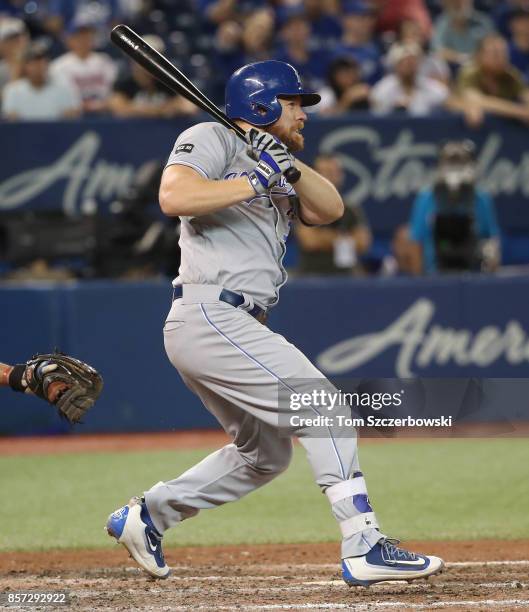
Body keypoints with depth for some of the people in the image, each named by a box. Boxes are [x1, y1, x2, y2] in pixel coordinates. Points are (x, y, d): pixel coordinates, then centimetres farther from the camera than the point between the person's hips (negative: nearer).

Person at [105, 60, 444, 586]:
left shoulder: (274, 173, 24)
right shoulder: (212, 140, -1)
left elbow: (329, 210, 8)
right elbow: (173, 196, -20)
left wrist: (291, 167, -8)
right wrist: (254, 181, -18)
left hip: (230, 326, 10)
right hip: (209, 318, -10)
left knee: (265, 453, 19)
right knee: (322, 407, -16)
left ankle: (146, 516, 24)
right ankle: (364, 549, -21)